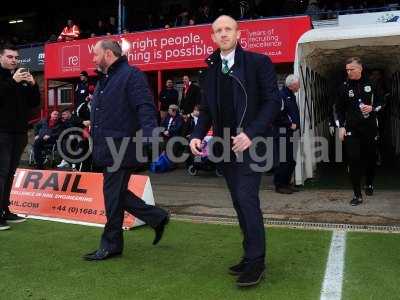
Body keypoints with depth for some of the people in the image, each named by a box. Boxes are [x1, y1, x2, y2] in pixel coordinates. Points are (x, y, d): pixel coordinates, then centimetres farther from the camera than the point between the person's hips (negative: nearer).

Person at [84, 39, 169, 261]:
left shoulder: (131, 75, -10)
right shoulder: (104, 81, 20)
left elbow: (145, 108, -21)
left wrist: (149, 135, -33)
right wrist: (92, 129, 28)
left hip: (120, 149, -10)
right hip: (106, 149, 10)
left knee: (114, 197, 0)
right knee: (117, 195, 13)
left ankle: (111, 245, 16)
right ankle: (157, 218, 26)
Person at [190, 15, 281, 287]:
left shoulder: (258, 62, -3)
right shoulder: (211, 70, 12)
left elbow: (273, 101, -9)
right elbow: (206, 110, 14)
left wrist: (251, 134, -19)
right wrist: (197, 135, -4)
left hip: (249, 143, -5)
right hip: (224, 145, 6)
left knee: (247, 199, -12)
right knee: (240, 203, 10)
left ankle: (256, 262, -1)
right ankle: (252, 256, 21)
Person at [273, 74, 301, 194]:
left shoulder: (292, 95, 17)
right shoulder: (281, 95, -13)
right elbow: (278, 116, -20)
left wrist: (296, 125, 12)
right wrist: (290, 124, -14)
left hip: (291, 133, 9)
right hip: (282, 133, -9)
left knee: (291, 160, 12)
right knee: (282, 161, -5)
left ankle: (286, 183, 22)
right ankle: (279, 185, 4)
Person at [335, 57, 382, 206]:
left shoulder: (371, 84, 3)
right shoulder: (344, 87, 2)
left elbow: (381, 103, 11)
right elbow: (339, 109, 6)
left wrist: (372, 108, -10)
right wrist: (341, 127, -2)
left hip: (370, 128, 1)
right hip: (351, 130, -1)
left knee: (370, 158, 11)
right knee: (353, 160, -8)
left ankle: (369, 184, 37)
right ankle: (357, 195, -2)